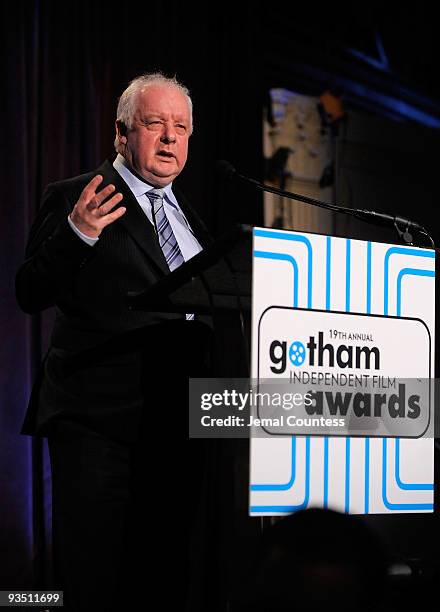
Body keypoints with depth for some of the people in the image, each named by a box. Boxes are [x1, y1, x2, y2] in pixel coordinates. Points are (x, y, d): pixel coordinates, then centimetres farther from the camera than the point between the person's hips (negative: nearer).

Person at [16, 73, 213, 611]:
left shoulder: (184, 211, 19)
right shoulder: (73, 198, -1)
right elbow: (31, 295, -11)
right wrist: (76, 234, -25)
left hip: (172, 422, 6)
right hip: (96, 420, -6)